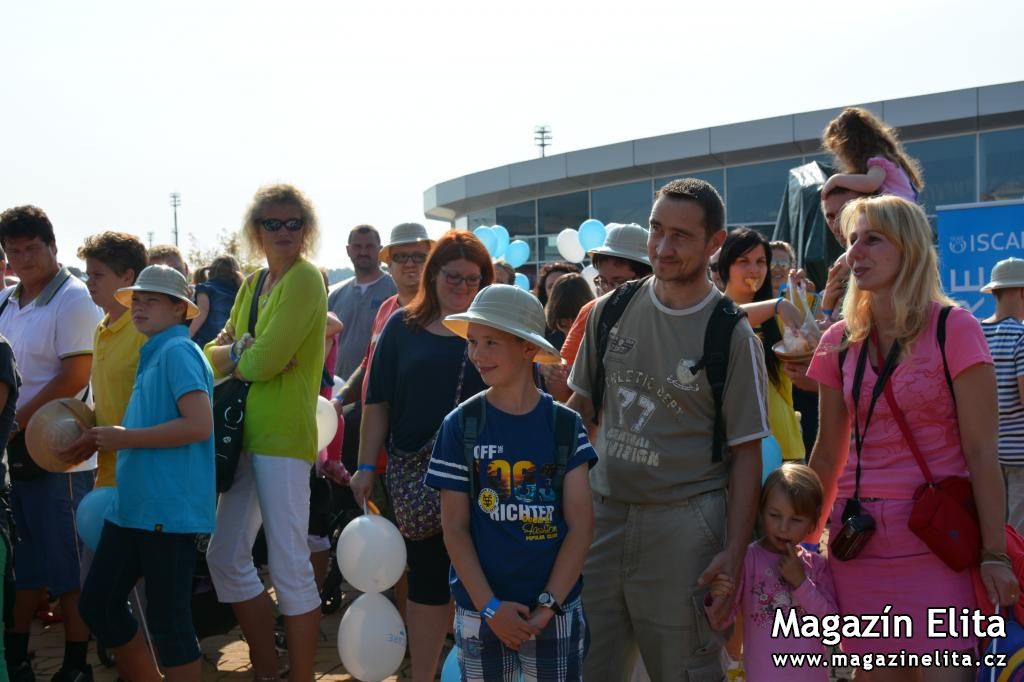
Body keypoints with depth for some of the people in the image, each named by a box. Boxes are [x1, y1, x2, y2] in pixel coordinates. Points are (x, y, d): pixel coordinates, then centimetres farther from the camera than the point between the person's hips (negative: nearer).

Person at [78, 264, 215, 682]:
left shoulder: (177, 351, -11)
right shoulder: (152, 355, 17)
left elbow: (199, 425, -23)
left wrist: (125, 437, -17)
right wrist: (109, 439, 13)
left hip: (169, 508, -10)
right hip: (132, 505, 10)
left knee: (167, 618, -1)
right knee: (97, 602, 15)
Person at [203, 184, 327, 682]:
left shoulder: (305, 279, -10)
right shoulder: (251, 285, 15)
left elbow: (267, 360, -18)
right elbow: (214, 354, 11)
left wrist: (236, 356, 2)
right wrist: (243, 353, -9)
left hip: (283, 434, -9)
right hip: (245, 432, 9)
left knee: (289, 566, -4)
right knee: (225, 557, 13)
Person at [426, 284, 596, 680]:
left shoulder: (565, 425, -2)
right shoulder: (460, 426, -4)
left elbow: (580, 522, -3)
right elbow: (454, 528, -3)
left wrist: (548, 605, -10)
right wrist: (490, 606, -10)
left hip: (555, 610, 0)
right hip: (479, 611, 0)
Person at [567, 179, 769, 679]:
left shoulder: (732, 335, -8)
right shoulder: (610, 311, 3)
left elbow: (746, 452, -6)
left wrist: (734, 552, -11)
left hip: (683, 523, -4)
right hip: (602, 511, 4)